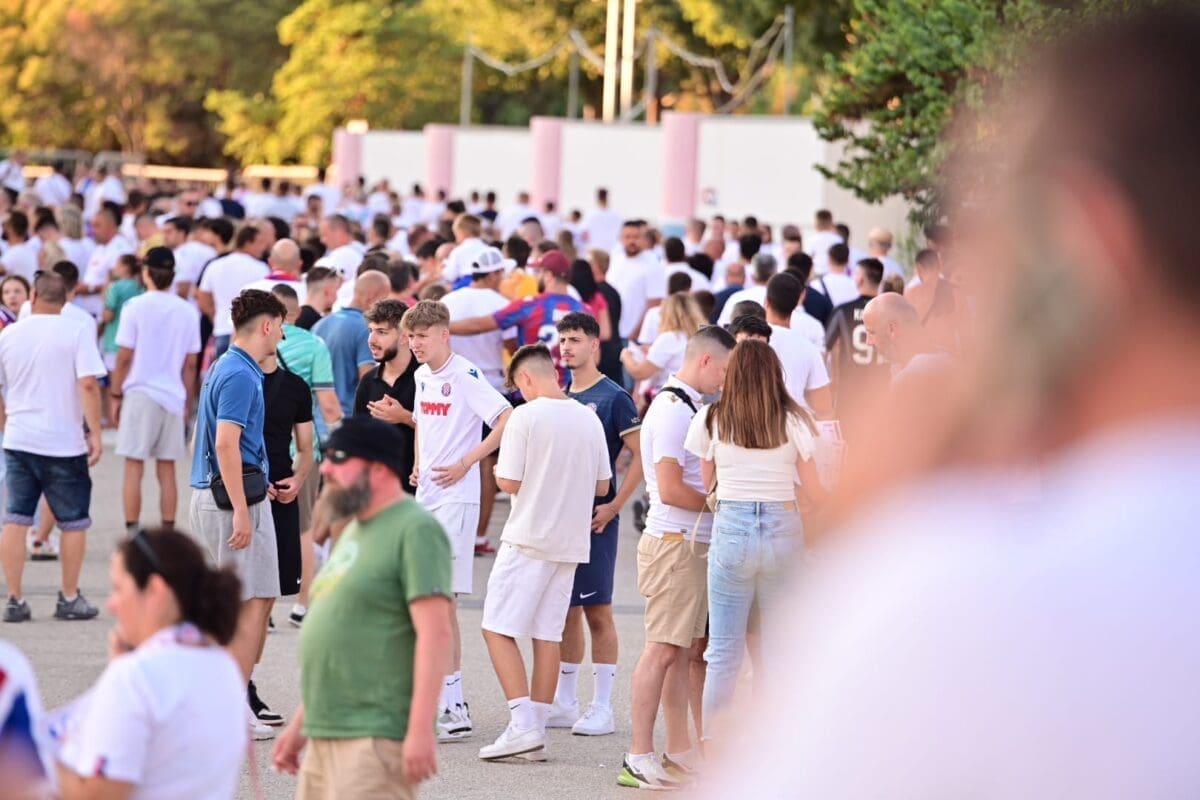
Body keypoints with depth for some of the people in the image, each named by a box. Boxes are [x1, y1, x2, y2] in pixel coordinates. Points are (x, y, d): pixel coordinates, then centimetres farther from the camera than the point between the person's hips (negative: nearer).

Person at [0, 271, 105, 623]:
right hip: (64, 443, -3)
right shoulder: (77, 332, -7)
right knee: (73, 522, 10)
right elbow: (88, 384, -17)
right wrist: (94, 433, -11)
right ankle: (70, 599, 16)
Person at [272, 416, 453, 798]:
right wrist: (300, 724, 24)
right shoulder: (353, 531, 20)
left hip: (376, 738, -10)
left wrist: (421, 729, -23)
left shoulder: (415, 530, -9)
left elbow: (434, 633, -17)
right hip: (324, 738, 10)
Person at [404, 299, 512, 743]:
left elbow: (507, 419, -19)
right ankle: (445, 698, 16)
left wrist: (465, 462, -17)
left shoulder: (465, 376, -12)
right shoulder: (422, 376, 14)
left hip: (455, 498, -9)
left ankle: (453, 704, -10)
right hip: (425, 496, 9)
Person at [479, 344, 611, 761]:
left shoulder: (526, 416, -11)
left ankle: (523, 724, -13)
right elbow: (602, 485, 12)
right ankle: (537, 731, 9)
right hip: (570, 543, 7)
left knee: (498, 629, -3)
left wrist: (498, 473, 9)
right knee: (548, 634, 9)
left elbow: (509, 482, -13)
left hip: (528, 539, -6)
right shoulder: (589, 419, 8)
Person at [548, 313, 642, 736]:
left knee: (597, 611, -3)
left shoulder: (613, 397, -7)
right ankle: (564, 702, 17)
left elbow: (641, 456, -10)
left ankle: (601, 708, 1)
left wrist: (614, 506, -14)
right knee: (566, 611, 11)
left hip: (595, 520, -7)